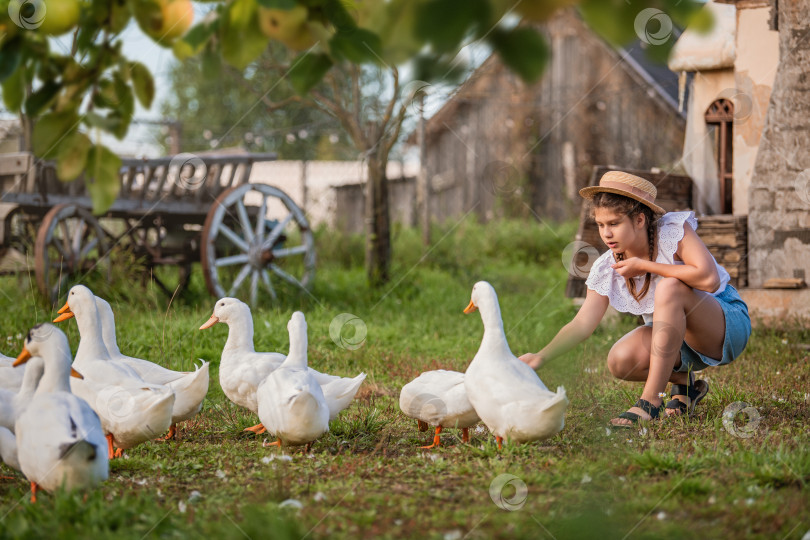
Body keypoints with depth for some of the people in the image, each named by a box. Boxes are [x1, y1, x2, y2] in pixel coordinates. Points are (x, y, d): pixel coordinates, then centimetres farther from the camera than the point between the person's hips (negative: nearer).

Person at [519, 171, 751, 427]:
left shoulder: (674, 229, -19)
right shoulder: (607, 269, -7)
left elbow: (710, 279, -32)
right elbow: (581, 324, -12)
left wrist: (645, 266, -26)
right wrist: (542, 356, -29)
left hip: (727, 323, -5)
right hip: (678, 339, 5)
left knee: (669, 287, -34)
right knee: (620, 361, -25)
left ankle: (651, 400, -33)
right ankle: (683, 383, 7)